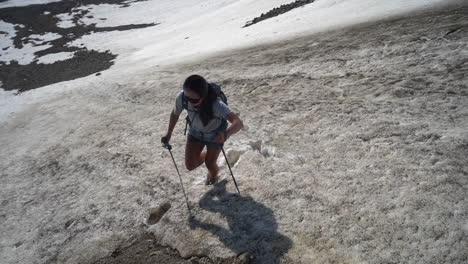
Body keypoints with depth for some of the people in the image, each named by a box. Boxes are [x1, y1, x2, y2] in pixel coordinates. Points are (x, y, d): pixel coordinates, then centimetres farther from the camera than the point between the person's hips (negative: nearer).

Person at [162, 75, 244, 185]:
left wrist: (226, 134, -74)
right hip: (195, 132, 3)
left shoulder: (216, 104, -43)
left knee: (210, 164, 9)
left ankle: (214, 173, 50)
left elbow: (238, 123, -54)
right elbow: (175, 114, -10)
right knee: (190, 165, 2)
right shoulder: (181, 97, -32)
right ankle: (206, 154, 38)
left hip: (215, 135, -3)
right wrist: (168, 134, 2)